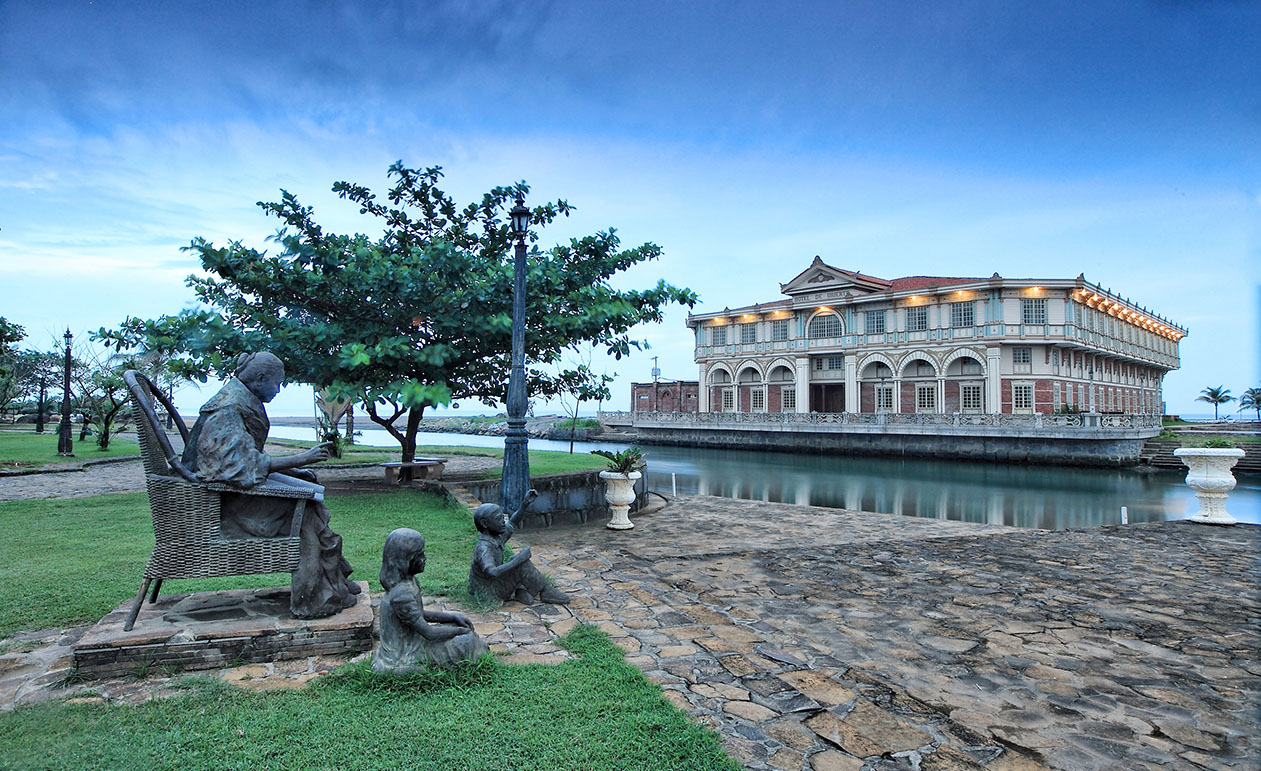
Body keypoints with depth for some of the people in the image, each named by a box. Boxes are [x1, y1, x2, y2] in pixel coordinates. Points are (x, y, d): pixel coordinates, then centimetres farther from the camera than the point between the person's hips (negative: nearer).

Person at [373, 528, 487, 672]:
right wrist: (460, 630, -9)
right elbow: (429, 633, -23)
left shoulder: (408, 580, -3)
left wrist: (453, 617, 4)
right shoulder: (402, 594, -31)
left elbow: (420, 614, 11)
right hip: (401, 660, -9)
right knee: (465, 642, -6)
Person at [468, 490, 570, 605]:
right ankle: (546, 591, -12)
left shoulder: (496, 537, 0)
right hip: (485, 593, -10)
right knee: (521, 564, -24)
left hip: (495, 585, 10)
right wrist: (518, 560, -41)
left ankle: (520, 592, -3)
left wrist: (525, 504, 1)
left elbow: (512, 523, 14)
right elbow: (492, 573, -41)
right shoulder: (483, 548, -26)